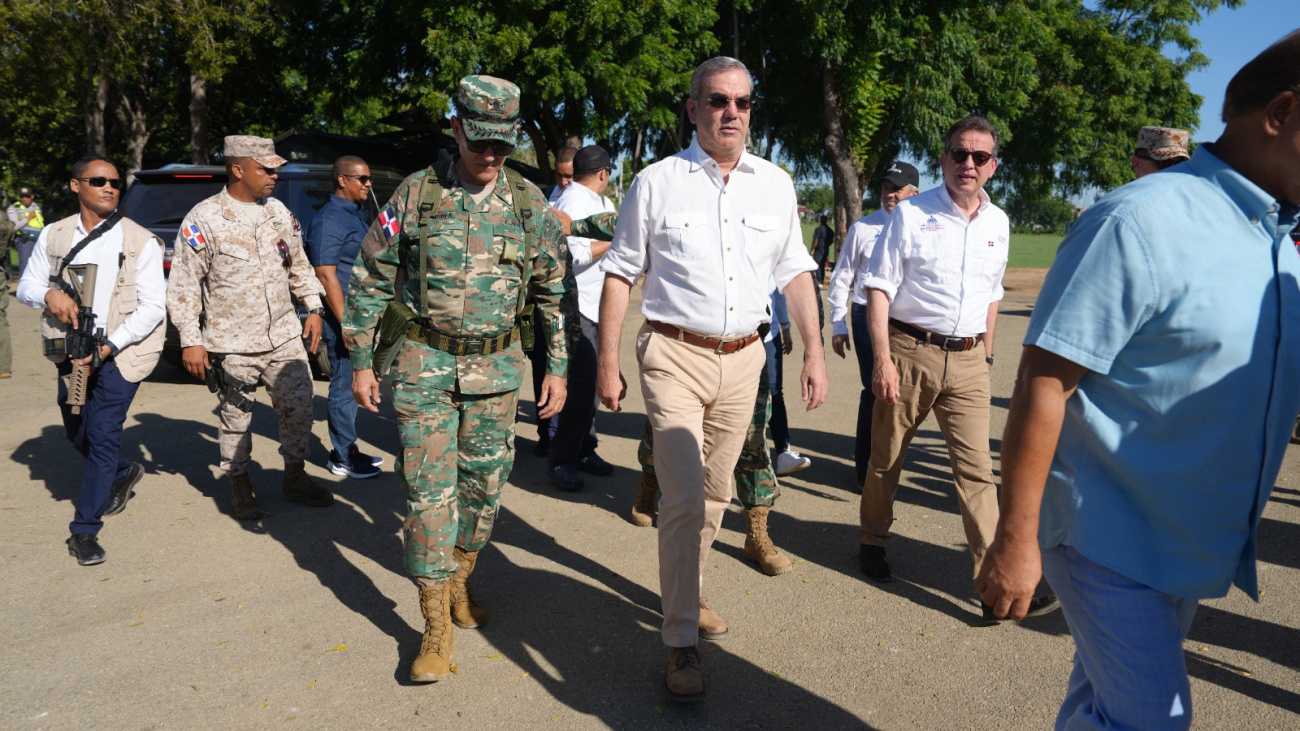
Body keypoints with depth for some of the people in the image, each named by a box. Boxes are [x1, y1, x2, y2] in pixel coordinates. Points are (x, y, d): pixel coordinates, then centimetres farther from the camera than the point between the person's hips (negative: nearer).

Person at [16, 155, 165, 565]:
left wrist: (110, 346, -17)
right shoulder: (54, 236, 5)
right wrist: (48, 294, -15)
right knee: (77, 433, 16)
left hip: (120, 353, -4)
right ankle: (123, 475, 45)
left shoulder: (140, 241, -5)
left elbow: (153, 307, -8)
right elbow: (25, 287, 10)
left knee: (102, 436, -8)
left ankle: (85, 530, 2)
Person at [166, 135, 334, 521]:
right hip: (233, 344, -4)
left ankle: (295, 475, 23)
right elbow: (183, 285, -8)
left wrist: (313, 307, 12)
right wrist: (190, 341, -11)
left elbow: (299, 264, 19)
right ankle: (240, 487, 24)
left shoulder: (278, 212, 8)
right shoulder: (204, 219, -9)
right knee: (236, 418, 6)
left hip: (285, 335, 5)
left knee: (299, 406, 6)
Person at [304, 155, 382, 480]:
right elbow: (326, 275, -19)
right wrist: (345, 324, -23)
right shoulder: (329, 220, -13)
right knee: (343, 385, -2)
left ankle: (346, 449, 25)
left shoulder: (359, 214, 16)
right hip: (342, 315, -9)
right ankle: (343, 458, 7)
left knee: (350, 383, 15)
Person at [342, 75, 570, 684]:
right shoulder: (416, 194, -3)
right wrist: (361, 361, 1)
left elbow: (556, 292, 7)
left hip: (497, 368, 2)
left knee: (484, 485, 11)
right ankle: (436, 628, 7)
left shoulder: (530, 204, 1)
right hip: (426, 364, -2)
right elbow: (369, 280, 3)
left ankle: (459, 582, 35)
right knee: (428, 490, -3)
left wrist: (558, 368, 4)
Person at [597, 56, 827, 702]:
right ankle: (682, 643, 1)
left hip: (743, 359, 4)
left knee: (714, 494, 14)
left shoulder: (775, 184, 7)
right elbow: (620, 274, 1)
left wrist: (814, 350, 6)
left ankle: (686, 593, 37)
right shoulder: (657, 182, -2)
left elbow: (795, 272, 13)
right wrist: (608, 363, -2)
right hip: (675, 356, -4)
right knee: (684, 499, -11)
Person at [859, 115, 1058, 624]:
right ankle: (872, 542, 33)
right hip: (909, 351, -3)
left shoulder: (998, 223, 12)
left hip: (967, 359, 3)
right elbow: (880, 287, -7)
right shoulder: (911, 214, -3)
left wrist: (986, 352, 19)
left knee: (976, 469, -2)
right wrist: (882, 358, -15)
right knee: (886, 457, 10)